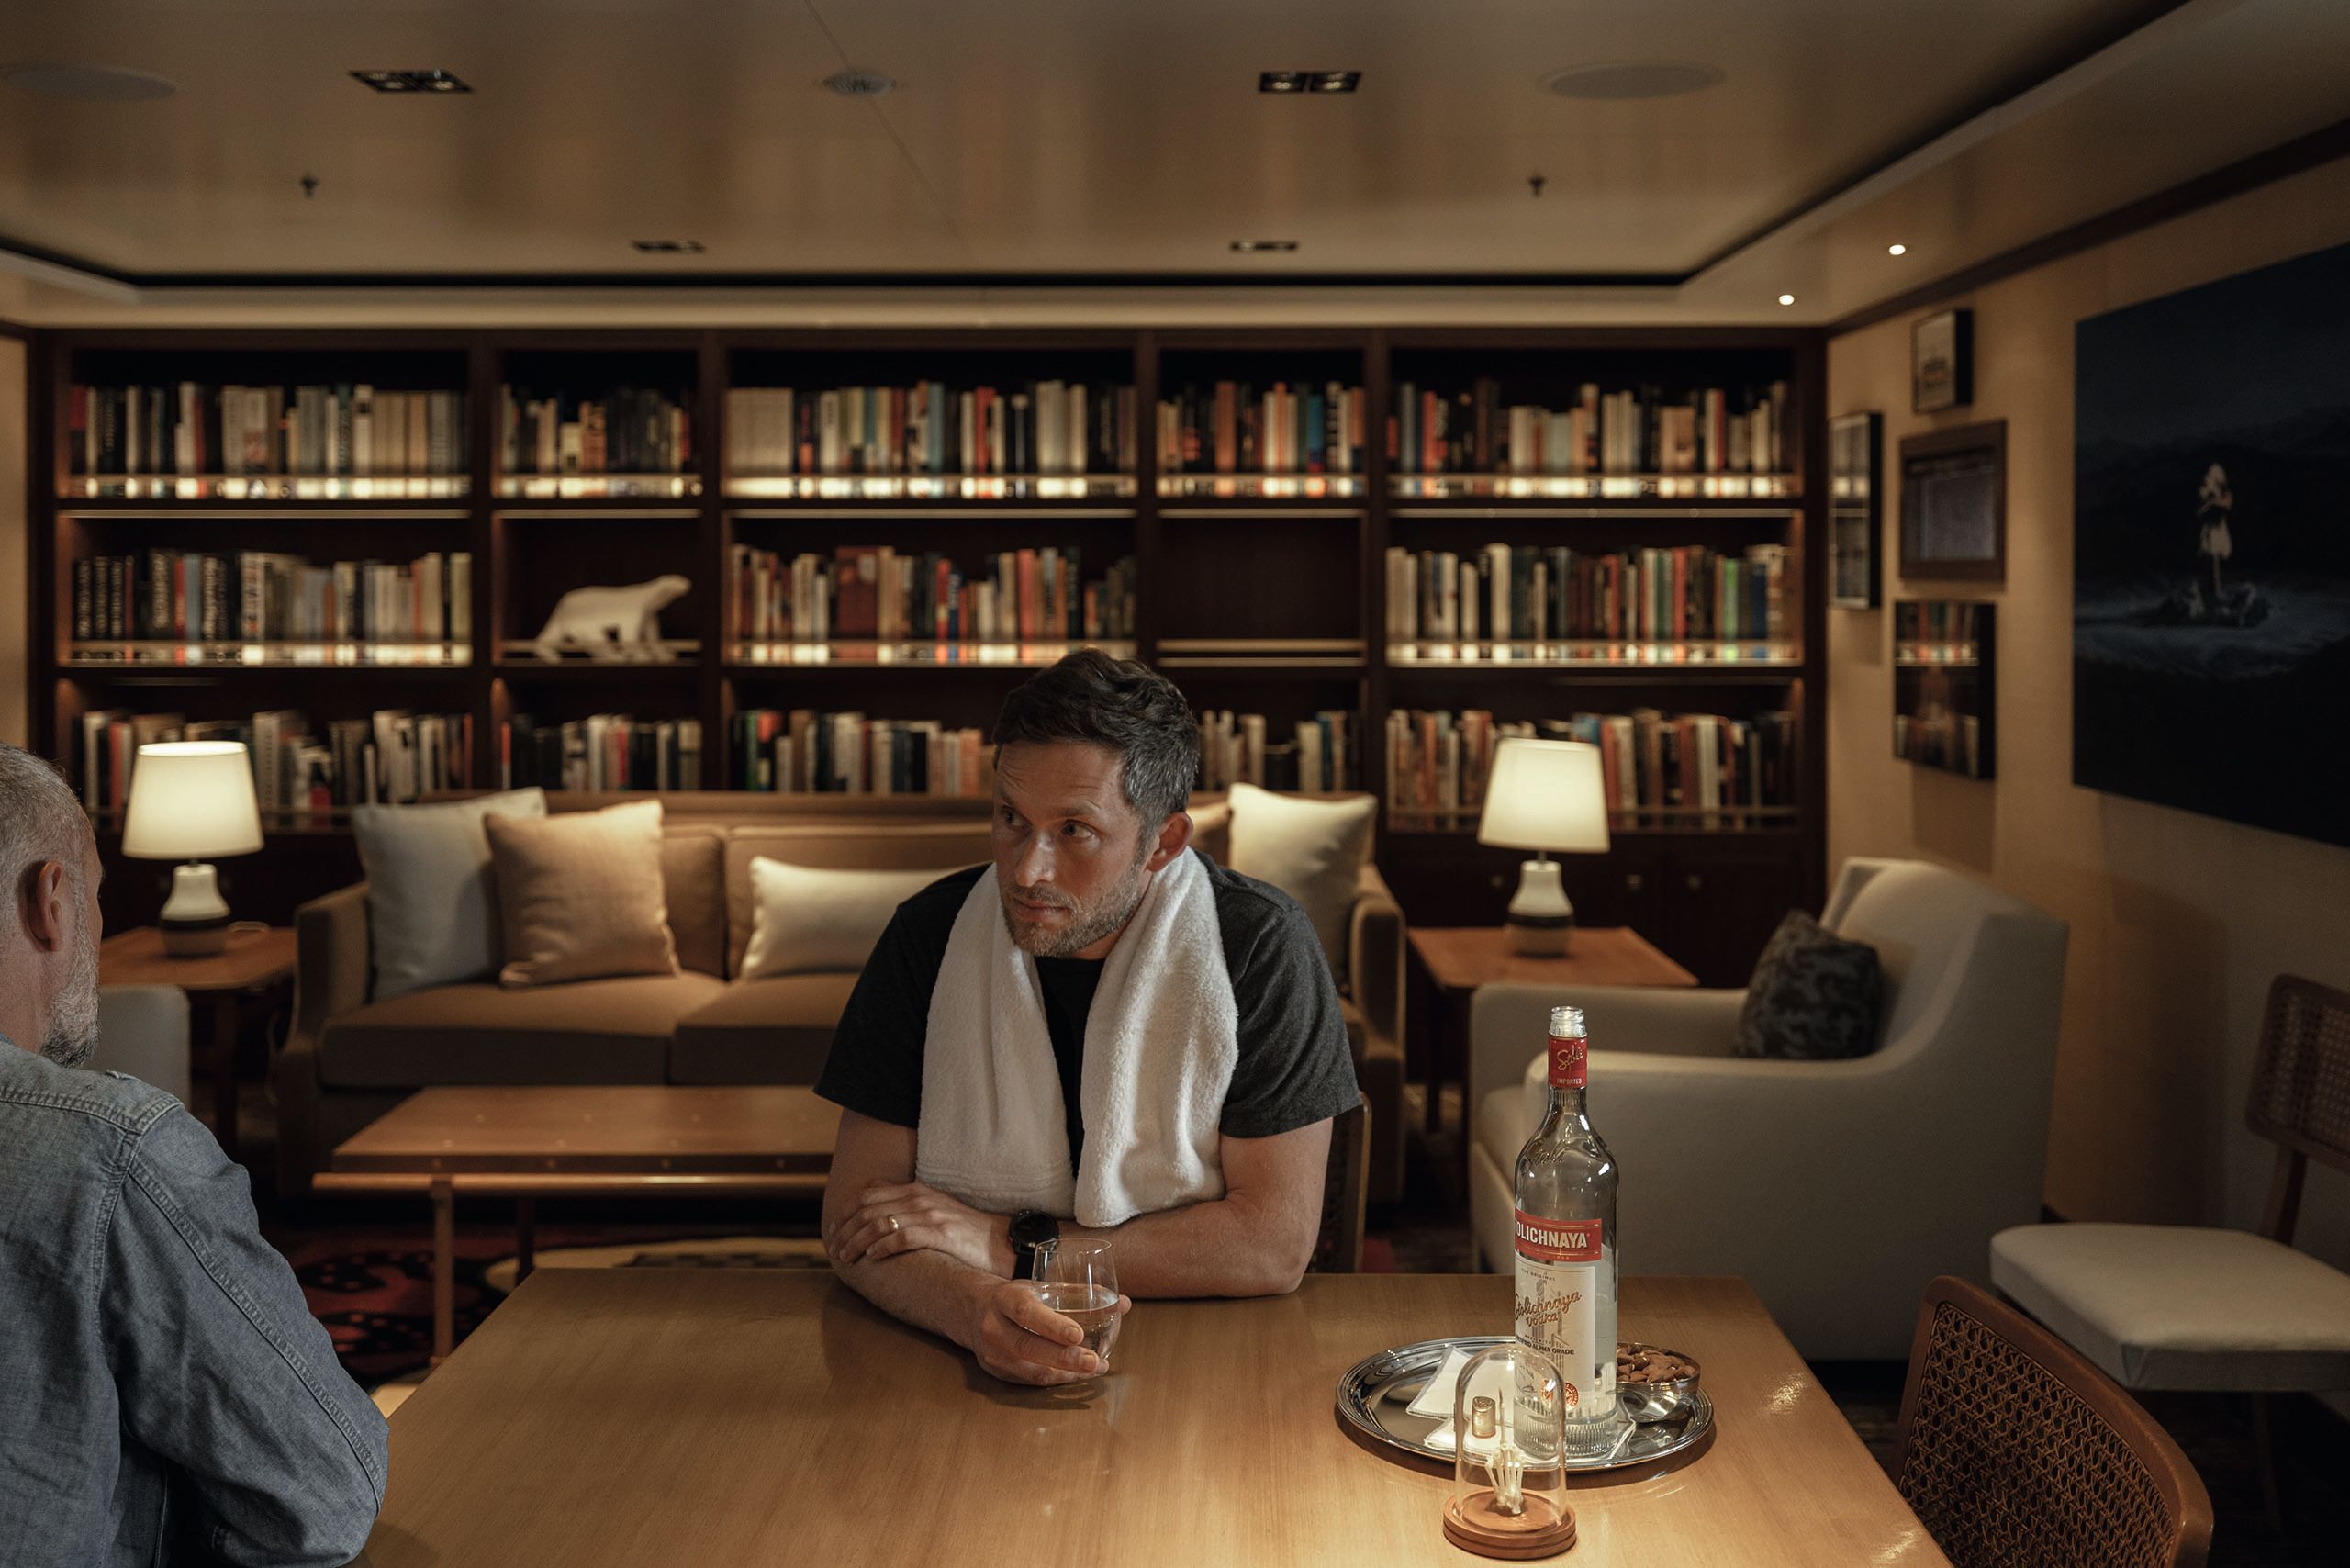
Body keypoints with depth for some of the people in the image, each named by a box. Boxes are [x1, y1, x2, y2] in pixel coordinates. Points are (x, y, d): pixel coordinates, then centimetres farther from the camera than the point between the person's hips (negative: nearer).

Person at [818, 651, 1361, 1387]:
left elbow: (1276, 1244, -12)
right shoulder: (930, 934, -4)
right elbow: (853, 1215, -6)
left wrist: (1012, 1244, -14)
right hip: (966, 1375, 1)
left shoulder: (1259, 946, -11)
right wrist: (977, 1307, -28)